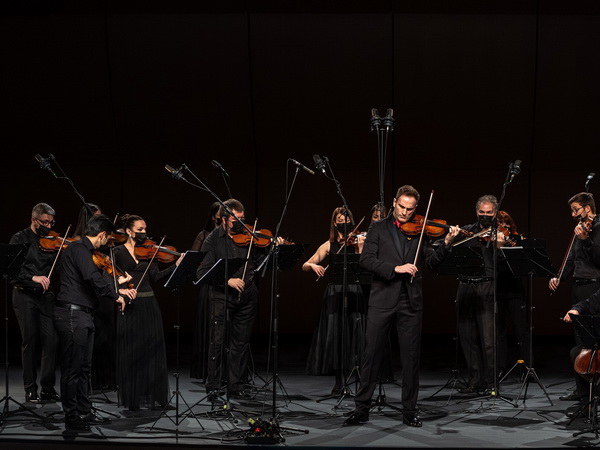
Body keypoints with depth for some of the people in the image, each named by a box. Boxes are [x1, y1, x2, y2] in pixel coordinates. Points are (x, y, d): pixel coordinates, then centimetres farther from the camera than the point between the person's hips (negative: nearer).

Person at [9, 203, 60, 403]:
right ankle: (30, 389, 6)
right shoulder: (20, 239, 0)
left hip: (46, 296, 3)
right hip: (25, 295, -3)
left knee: (51, 340, -6)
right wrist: (34, 278, -27)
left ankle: (48, 388, 2)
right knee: (30, 341, -2)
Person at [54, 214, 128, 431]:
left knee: (83, 367, 14)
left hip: (84, 315, 10)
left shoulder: (84, 250, 18)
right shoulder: (78, 250, -14)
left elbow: (95, 280, 27)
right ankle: (72, 417, 0)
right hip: (72, 314, -10)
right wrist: (115, 295, -17)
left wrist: (116, 287, 30)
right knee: (72, 368, -4)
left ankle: (84, 413, 21)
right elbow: (93, 278, -27)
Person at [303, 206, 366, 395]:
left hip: (354, 294, -1)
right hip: (334, 294, 2)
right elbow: (305, 266, 9)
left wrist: (360, 248, -16)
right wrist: (313, 265, -11)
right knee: (334, 336, -1)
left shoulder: (357, 242, 6)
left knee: (354, 335, -8)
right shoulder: (329, 245, 10)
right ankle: (339, 381, 7)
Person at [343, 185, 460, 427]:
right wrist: (395, 268, -17)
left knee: (411, 357, 4)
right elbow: (366, 259, -6)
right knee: (372, 354, 1)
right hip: (382, 299, -1)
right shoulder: (378, 228, 6)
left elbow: (432, 261, 3)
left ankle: (409, 411, 12)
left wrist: (446, 243, -14)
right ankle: (361, 408, 8)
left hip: (411, 302, 2)